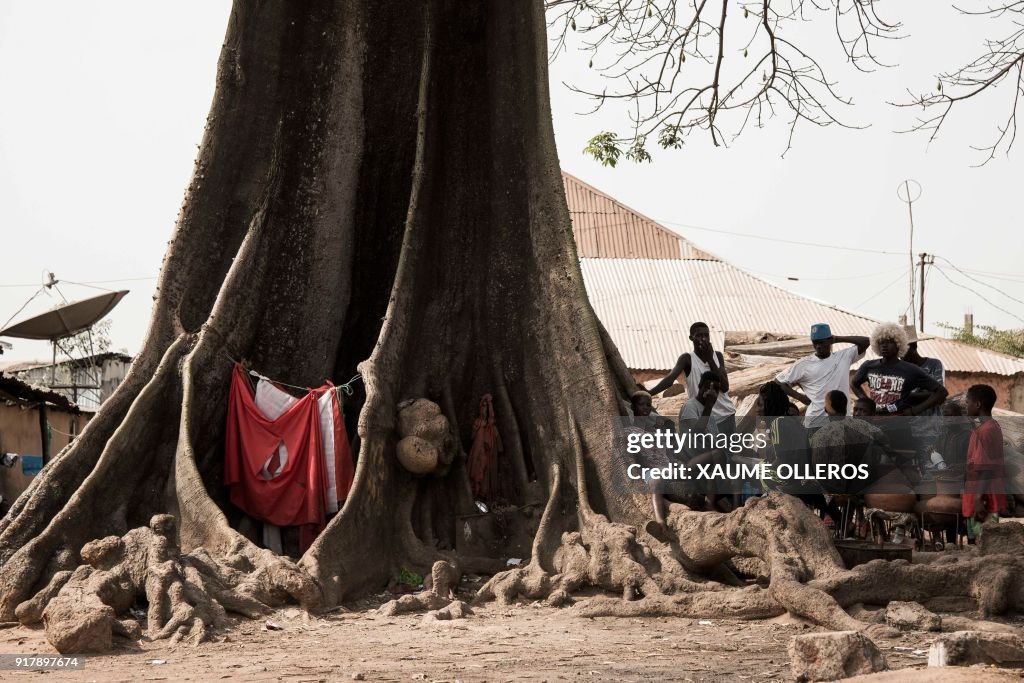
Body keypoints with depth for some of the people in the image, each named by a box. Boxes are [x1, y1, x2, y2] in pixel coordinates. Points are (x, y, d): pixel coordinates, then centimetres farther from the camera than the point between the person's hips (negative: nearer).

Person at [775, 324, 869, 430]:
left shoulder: (843, 357, 6)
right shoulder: (804, 364, 1)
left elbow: (866, 342, 0)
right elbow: (779, 381, 5)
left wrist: (838, 339, 1)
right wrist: (800, 397, -3)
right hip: (815, 422, -1)